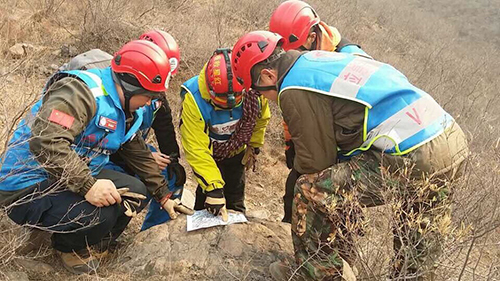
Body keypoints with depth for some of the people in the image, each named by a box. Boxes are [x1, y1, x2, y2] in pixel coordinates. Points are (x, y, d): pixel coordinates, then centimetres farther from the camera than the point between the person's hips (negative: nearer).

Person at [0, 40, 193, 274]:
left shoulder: (125, 113, 9)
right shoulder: (81, 91, -23)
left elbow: (140, 156, 18)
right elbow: (45, 141, -35)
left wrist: (164, 197, 18)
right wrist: (87, 185, -36)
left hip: (80, 180, 9)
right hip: (26, 187, -9)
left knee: (137, 192, -2)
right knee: (99, 213, -31)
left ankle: (91, 244, 17)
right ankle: (68, 247, 4)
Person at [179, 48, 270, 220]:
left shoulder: (252, 90, -29)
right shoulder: (193, 99, -37)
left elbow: (261, 118, -3)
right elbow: (196, 149, -34)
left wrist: (254, 148, 4)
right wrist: (213, 188, -37)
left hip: (237, 152, 3)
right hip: (208, 154, -2)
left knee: (235, 201, 11)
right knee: (206, 195, -4)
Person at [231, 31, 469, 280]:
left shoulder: (295, 91, -11)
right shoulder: (319, 59, 17)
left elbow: (315, 163, -5)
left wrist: (299, 167, 16)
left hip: (411, 158, -10)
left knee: (311, 191, -1)